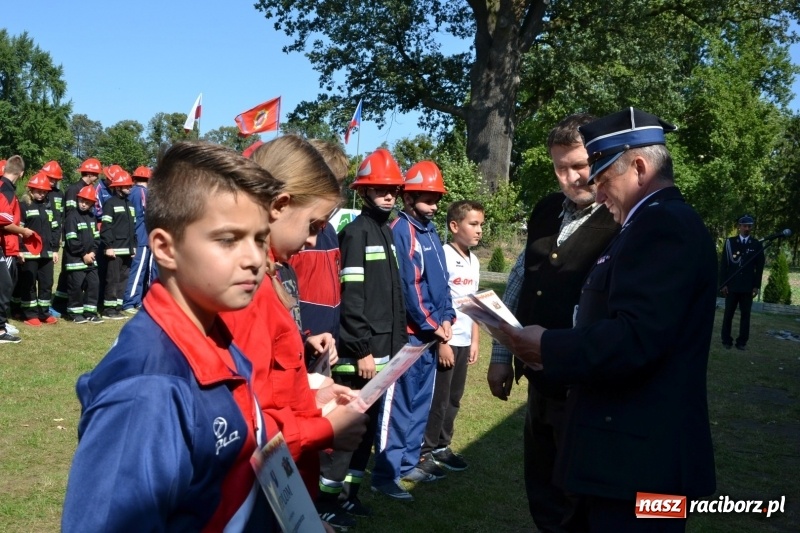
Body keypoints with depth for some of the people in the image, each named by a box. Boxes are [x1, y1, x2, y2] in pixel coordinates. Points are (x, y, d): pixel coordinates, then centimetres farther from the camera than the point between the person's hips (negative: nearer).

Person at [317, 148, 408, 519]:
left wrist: (398, 342, 15)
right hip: (359, 351, -9)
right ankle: (326, 496, 10)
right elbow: (351, 298, -17)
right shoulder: (355, 233, -11)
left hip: (383, 349, 9)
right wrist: (361, 350, -19)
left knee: (368, 423, 15)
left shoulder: (387, 232, 16)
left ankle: (348, 492, 26)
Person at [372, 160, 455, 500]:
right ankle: (386, 473, -1)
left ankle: (409, 461, 25)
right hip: (410, 332, -9)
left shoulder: (430, 231, 14)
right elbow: (407, 286, -17)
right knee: (399, 403, -6)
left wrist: (447, 318, 2)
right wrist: (431, 324, -12)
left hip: (432, 332, 9)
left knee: (420, 401, 15)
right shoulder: (400, 230, -12)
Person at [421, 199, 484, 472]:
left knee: (454, 398, 14)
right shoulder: (443, 256, -13)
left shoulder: (473, 261, 10)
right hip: (445, 340, -7)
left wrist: (475, 340, 13)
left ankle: (442, 446, 25)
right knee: (438, 398, 1)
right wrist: (441, 342, -16)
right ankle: (427, 450, 14)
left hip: (464, 341, 7)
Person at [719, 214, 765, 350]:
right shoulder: (730, 242, 3)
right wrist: (723, 283, -5)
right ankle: (726, 340, 11)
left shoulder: (757, 245, 5)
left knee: (745, 314, 2)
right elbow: (723, 264, 1)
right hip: (731, 285, 0)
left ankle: (742, 341, 7)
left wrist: (757, 286, -1)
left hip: (748, 287, 1)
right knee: (728, 314, 3)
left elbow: (759, 267, 5)